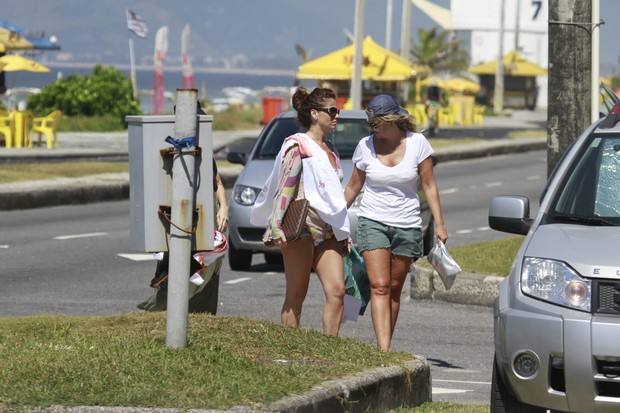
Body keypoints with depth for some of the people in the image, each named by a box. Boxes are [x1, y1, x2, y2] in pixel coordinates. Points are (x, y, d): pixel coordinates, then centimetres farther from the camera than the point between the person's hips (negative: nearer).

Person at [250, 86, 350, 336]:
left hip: (328, 230, 7)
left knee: (337, 291, -6)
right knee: (296, 295, -3)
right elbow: (285, 187, -11)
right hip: (301, 226, -7)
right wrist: (278, 226, -20)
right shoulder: (297, 146, -4)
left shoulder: (330, 151, 20)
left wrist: (344, 233, 22)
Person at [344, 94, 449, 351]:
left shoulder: (417, 142, -3)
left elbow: (429, 186, 2)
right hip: (373, 221, -1)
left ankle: (385, 347, 13)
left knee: (394, 290, 5)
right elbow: (352, 187, 11)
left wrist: (439, 224, -3)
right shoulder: (366, 146, -1)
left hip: (407, 224, 1)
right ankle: (384, 350, -23)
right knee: (380, 287, -14)